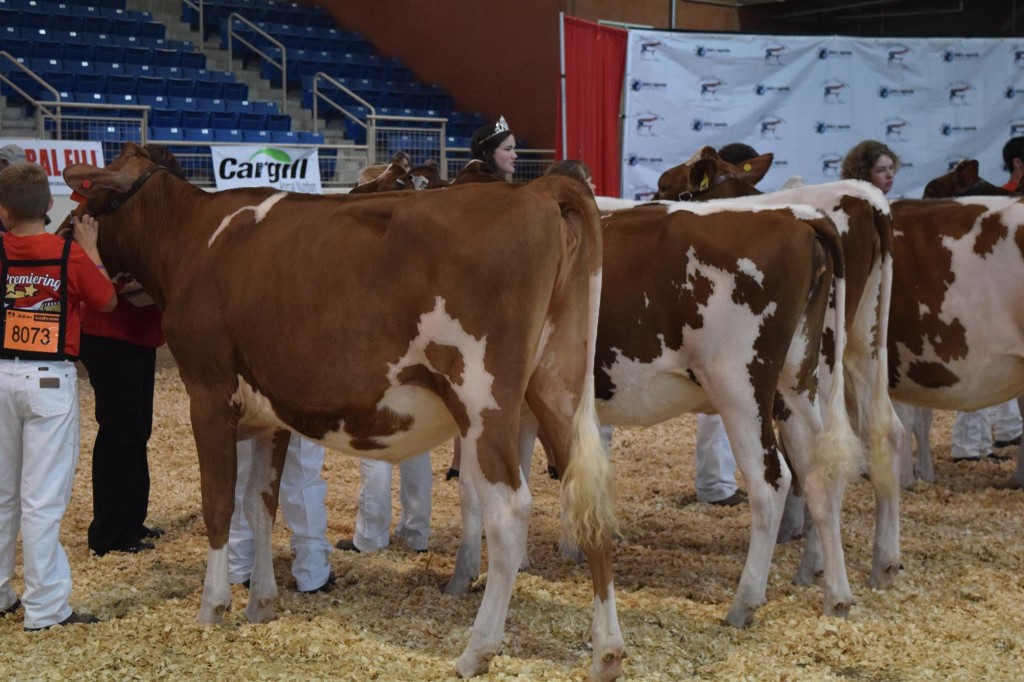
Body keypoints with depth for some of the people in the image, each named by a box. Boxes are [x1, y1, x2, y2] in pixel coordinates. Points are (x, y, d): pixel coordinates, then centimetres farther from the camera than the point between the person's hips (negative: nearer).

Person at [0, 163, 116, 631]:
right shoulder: (71, 254, -9)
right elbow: (107, 301, 5)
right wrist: (90, 247, 14)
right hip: (50, 380, -3)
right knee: (43, 498, -1)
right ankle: (44, 609, 2)